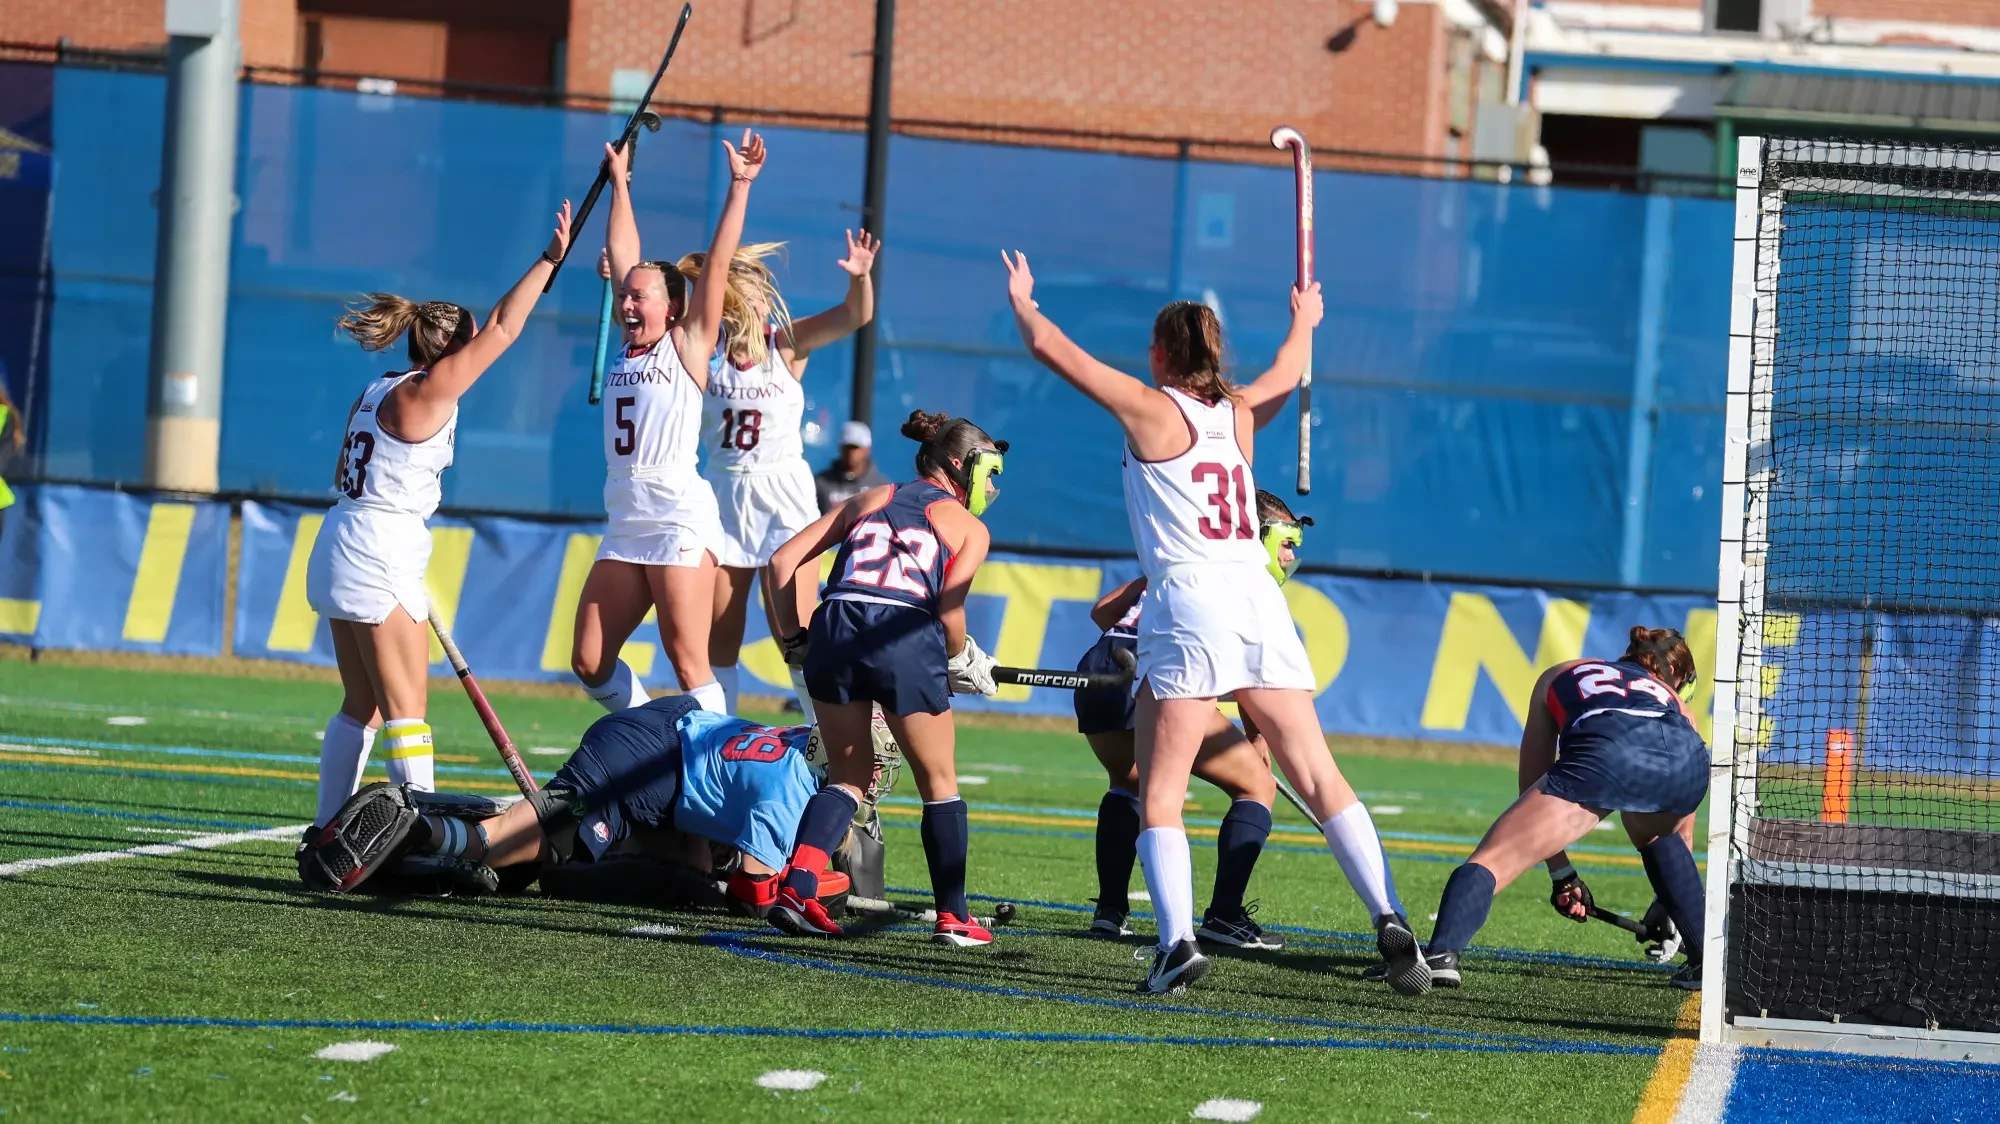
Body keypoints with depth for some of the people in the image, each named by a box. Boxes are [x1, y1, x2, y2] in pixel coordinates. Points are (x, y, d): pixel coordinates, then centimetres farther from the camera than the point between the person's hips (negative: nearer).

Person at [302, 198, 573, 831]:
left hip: (342, 548, 9)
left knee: (363, 705, 15)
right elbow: (503, 328, -12)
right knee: (406, 709, -9)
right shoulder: (427, 392, -12)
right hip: (380, 561, -9)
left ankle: (329, 827, 17)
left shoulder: (377, 393, 13)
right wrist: (551, 259, -5)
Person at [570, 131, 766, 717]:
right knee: (589, 664, 4)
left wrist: (740, 187, -5)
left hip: (680, 519, -7)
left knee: (688, 664, -11)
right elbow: (623, 254, 23)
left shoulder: (687, 346, 1)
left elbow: (717, 266, -4)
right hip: (624, 526, 7)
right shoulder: (627, 346, 17)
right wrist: (620, 183, 28)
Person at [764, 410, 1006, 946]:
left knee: (846, 777, 17)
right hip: (906, 636, -3)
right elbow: (949, 612, 1)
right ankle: (953, 918, 18)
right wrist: (962, 662, 19)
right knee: (939, 782, 15)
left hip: (835, 629, 3)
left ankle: (797, 887, -4)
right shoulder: (969, 527, 16)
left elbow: (783, 560, 18)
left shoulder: (870, 499, 26)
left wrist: (792, 637, 24)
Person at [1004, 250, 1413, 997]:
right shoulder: (1239, 413, 17)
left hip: (1189, 606, -5)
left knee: (1158, 796, -3)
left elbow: (1047, 347, 10)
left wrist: (1022, 299, 30)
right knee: (1320, 778, 5)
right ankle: (1389, 917, -5)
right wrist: (1304, 322, 61)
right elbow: (1287, 375, 42)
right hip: (1260, 600, 5)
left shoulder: (1150, 408, 4)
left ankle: (1177, 941, -20)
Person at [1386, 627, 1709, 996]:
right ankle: (1707, 962, 32)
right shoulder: (1680, 709, 42)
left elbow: (1533, 785, 38)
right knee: (1654, 833, 38)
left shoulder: (1559, 676, 40)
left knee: (1489, 862, -5)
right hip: (1688, 757, 3)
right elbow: (1682, 828, 47)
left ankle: (1442, 955, -33)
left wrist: (1562, 875, 43)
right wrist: (1669, 913, 57)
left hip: (1607, 751, -3)